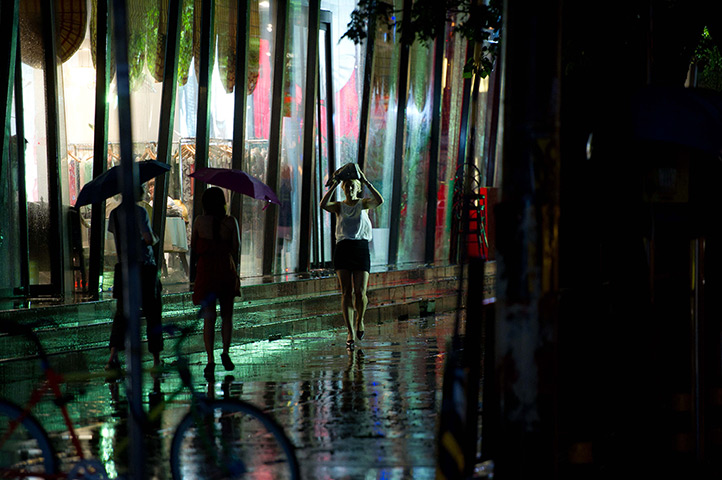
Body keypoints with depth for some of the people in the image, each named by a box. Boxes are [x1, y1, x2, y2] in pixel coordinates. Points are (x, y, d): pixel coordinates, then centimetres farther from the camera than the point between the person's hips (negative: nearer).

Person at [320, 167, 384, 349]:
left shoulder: (363, 204, 8)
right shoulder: (339, 206, 10)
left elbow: (379, 201, -14)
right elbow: (324, 205, -12)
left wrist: (366, 181, -15)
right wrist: (333, 185, -13)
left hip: (361, 248, -1)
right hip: (343, 249, 1)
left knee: (360, 292, -9)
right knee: (346, 292, -5)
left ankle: (359, 319, 22)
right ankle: (350, 331, -1)